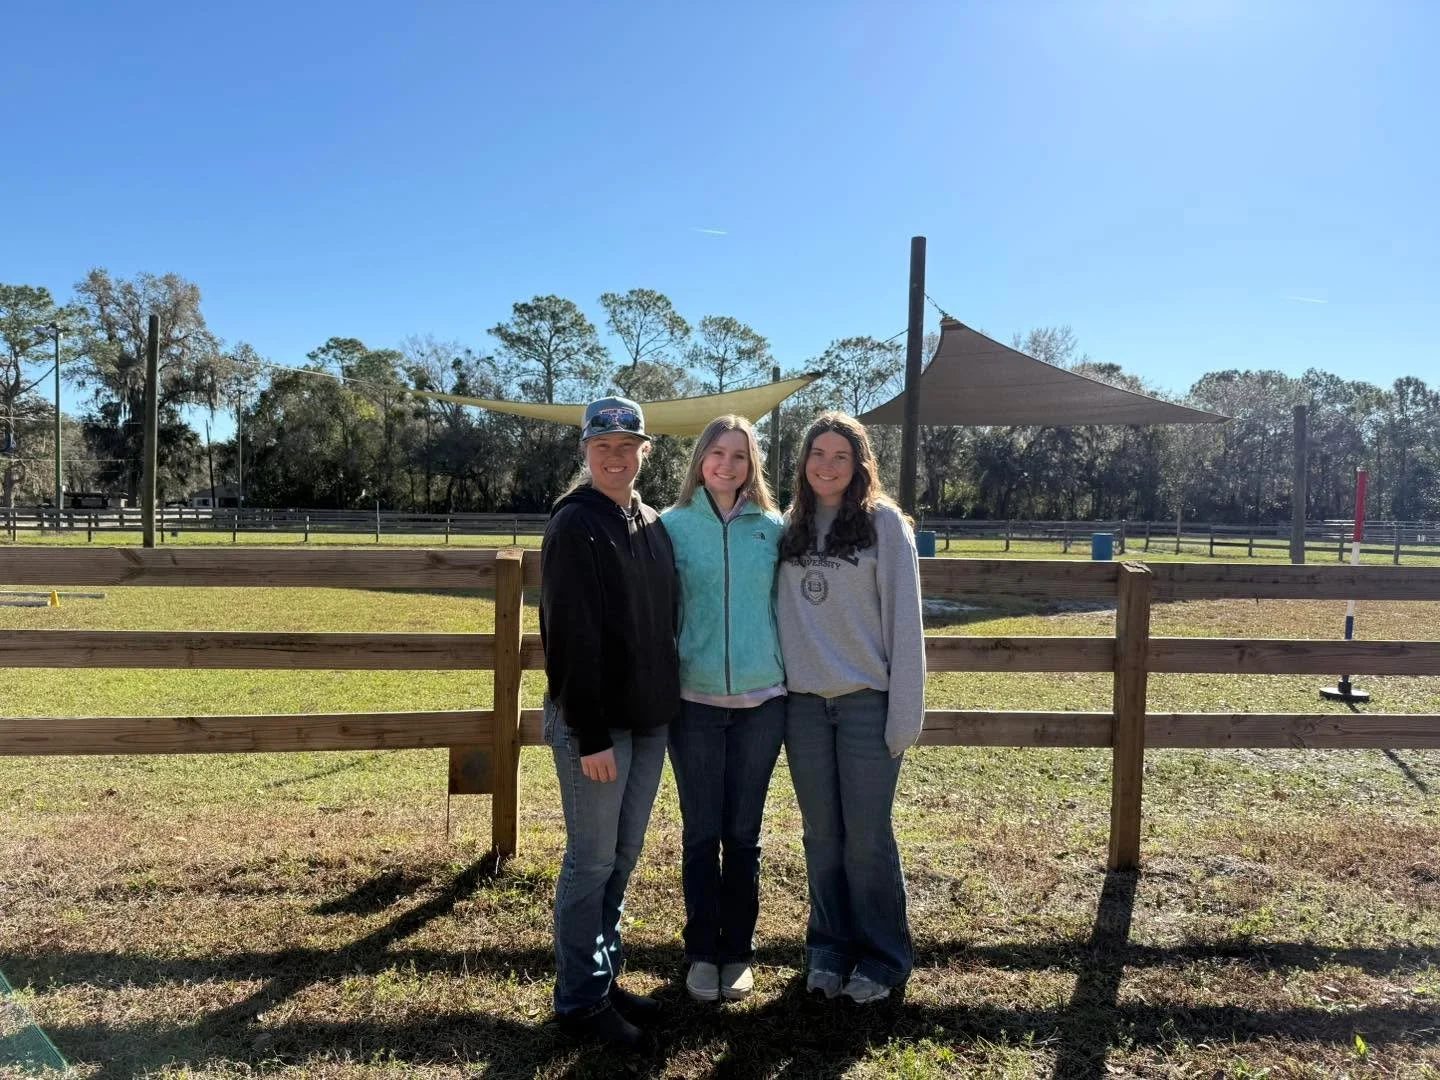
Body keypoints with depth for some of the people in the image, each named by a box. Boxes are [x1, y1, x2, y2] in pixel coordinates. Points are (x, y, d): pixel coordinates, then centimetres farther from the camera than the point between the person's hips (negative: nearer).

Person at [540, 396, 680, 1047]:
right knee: (592, 862, 3)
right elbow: (571, 638, -17)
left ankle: (605, 978, 30)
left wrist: (667, 705, 11)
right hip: (596, 724, -7)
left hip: (648, 719, 7)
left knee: (623, 858, 16)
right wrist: (590, 736, -19)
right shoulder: (574, 526, -11)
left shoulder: (653, 527, 11)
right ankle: (580, 1000, 18)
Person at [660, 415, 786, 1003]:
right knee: (701, 832, 8)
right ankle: (702, 952, 24)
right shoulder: (674, 526, 0)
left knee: (743, 833, 10)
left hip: (761, 700, 1)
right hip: (695, 700, -1)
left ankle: (738, 951, 26)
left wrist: (790, 677, 7)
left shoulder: (771, 528, 4)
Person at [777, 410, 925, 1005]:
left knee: (867, 838, 3)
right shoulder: (790, 526, 9)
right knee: (822, 835, 12)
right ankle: (828, 949, 28)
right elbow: (780, 611, 11)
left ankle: (882, 959, 22)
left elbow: (903, 620, -6)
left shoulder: (883, 522, -3)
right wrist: (774, 691, 4)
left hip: (867, 701, -3)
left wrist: (905, 712, -10)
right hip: (803, 702, 4)